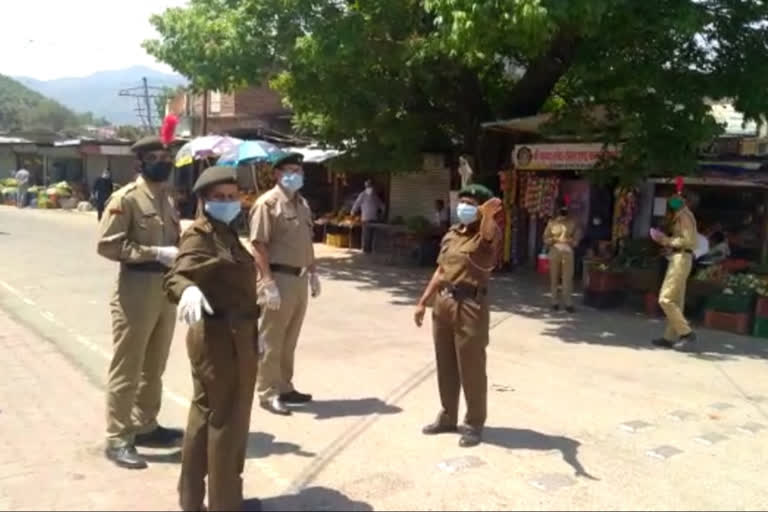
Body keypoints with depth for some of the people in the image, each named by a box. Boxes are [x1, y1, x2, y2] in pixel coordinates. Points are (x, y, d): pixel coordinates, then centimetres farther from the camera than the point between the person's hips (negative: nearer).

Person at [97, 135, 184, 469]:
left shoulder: (167, 199, 13)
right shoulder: (126, 198, -10)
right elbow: (107, 244, -17)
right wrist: (156, 253, -21)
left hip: (167, 288, 8)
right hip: (137, 289, -8)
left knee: (155, 366, 16)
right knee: (127, 368, 1)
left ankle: (145, 426, 30)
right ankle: (117, 439, 11)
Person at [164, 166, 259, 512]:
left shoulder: (227, 233, 14)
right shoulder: (200, 235, -14)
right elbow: (177, 275, -30)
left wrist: (252, 330, 29)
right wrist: (188, 291, -53)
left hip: (236, 335, 10)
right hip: (217, 337, -10)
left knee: (208, 415, 20)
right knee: (226, 419, 2)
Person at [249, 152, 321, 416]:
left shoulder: (302, 203, 15)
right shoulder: (267, 203, -11)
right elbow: (259, 246, -17)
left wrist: (313, 272, 18)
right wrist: (268, 283, -23)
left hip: (299, 278, 8)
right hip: (279, 278, -8)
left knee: (289, 339, 16)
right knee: (271, 339, 1)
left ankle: (284, 387, 27)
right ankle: (268, 393, 11)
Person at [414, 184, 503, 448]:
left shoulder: (487, 235, -7)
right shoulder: (450, 235, 13)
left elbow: (488, 230, -34)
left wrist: (488, 214, -57)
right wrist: (423, 302, 16)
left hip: (470, 306, -7)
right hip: (443, 302, 7)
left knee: (471, 368, 1)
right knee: (445, 365, 15)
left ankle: (474, 423, 16)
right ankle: (448, 417, 30)